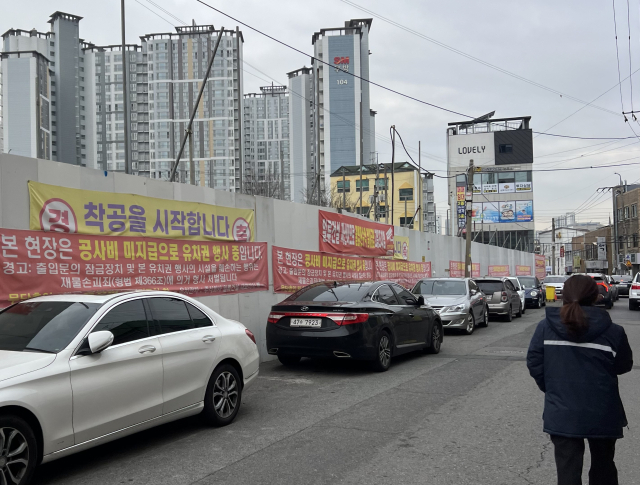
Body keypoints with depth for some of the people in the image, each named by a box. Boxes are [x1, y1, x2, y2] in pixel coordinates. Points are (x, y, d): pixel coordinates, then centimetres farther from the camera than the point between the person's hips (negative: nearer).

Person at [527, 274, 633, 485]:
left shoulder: (546, 327, -7)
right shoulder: (613, 332, -11)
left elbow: (534, 364, -4)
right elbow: (624, 366, 2)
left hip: (561, 414, 0)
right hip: (602, 414, 0)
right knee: (603, 467, 22)